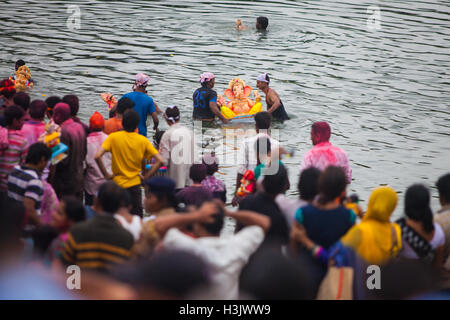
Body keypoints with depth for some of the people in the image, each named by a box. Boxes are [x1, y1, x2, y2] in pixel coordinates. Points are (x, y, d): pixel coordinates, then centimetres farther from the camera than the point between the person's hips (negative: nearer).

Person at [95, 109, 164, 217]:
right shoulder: (143, 140, -3)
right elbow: (160, 161, -7)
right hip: (135, 184, 1)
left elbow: (97, 156, -17)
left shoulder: (113, 137, -8)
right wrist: (146, 177, -1)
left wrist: (106, 175, -7)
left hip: (117, 184, -1)